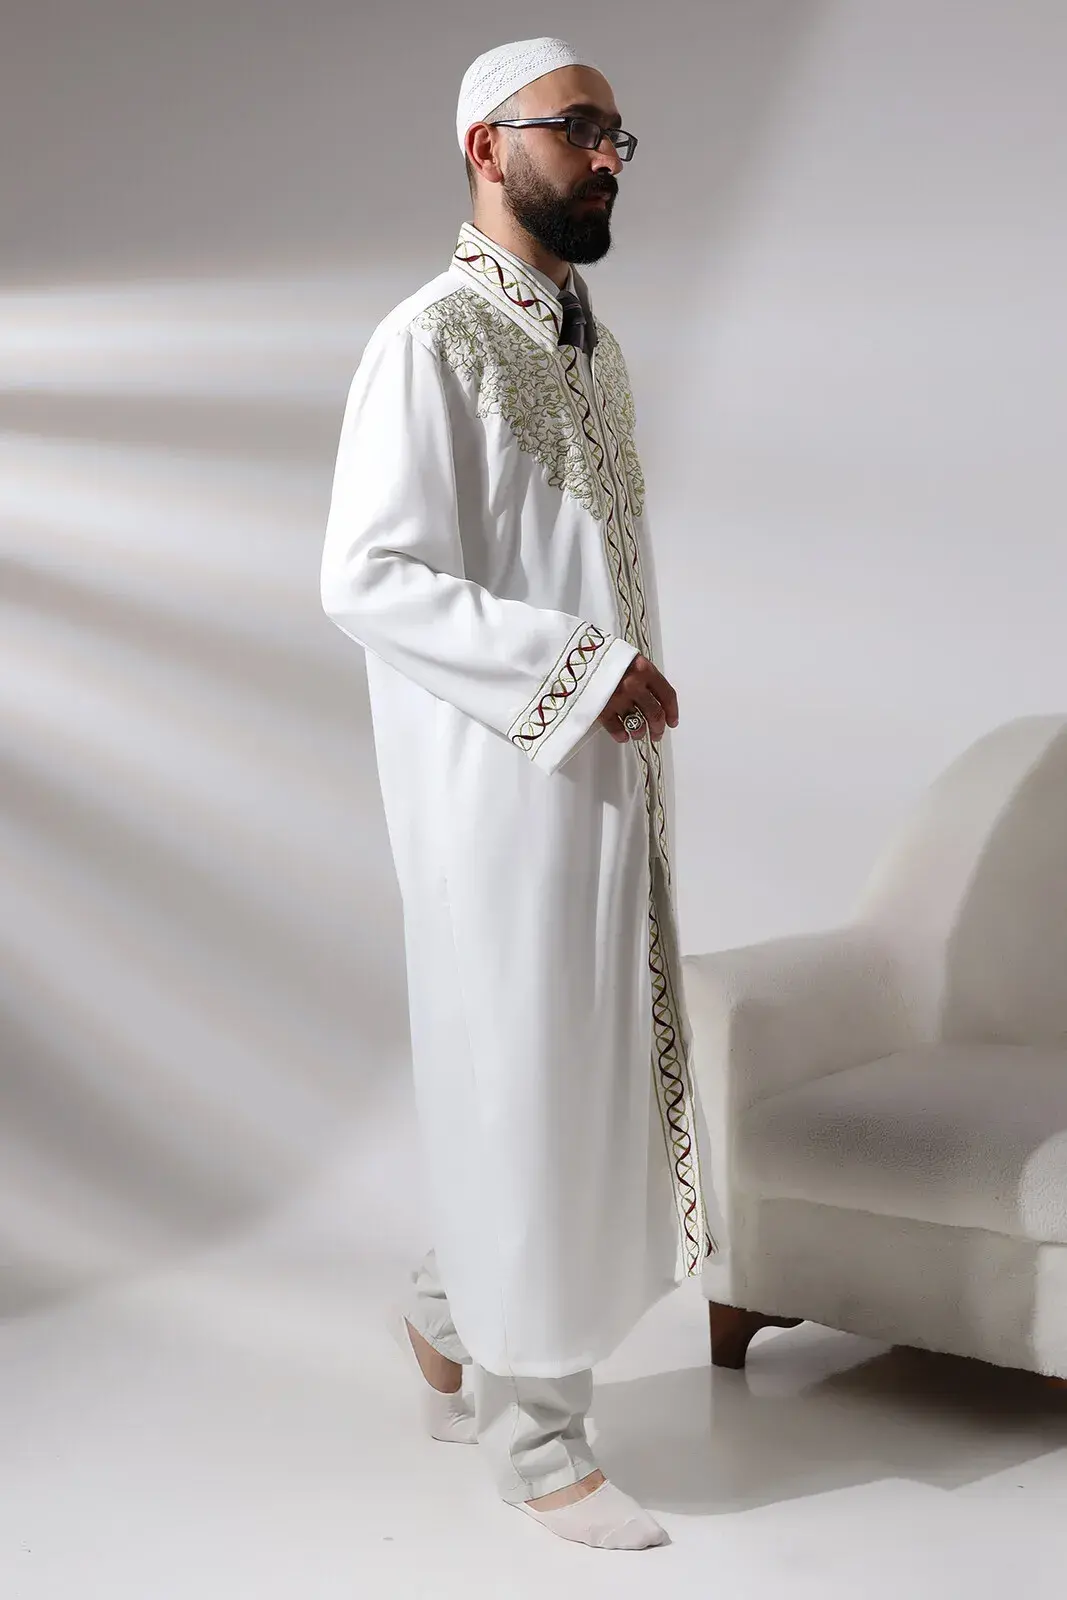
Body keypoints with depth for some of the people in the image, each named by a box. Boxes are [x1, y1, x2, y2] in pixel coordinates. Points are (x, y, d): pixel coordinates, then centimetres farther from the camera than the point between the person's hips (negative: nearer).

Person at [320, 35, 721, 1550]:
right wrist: (577, 666, -20)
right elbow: (367, 577, -19)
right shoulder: (430, 341, -12)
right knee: (527, 1083, 1)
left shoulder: (592, 342, 13)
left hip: (606, 775, 8)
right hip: (500, 786, -8)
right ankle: (534, 1425, 18)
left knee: (605, 1071, 14)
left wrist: (639, 690, 10)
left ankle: (454, 1306, 36)